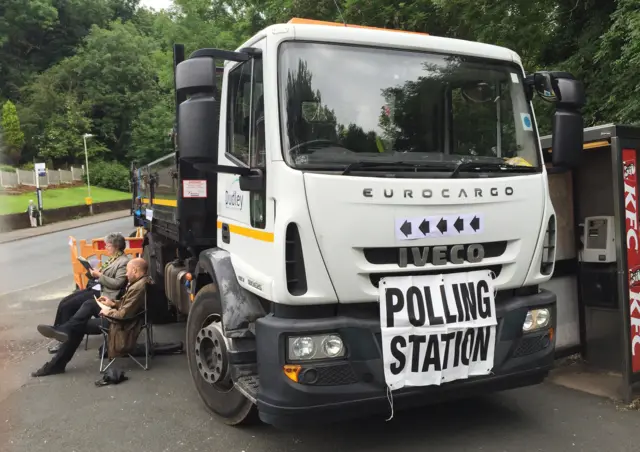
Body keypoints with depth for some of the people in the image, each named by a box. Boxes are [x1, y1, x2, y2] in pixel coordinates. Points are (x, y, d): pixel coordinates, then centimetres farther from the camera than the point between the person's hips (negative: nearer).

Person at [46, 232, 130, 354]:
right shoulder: (113, 258, 16)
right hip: (94, 288, 10)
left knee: (67, 306, -14)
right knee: (64, 302, -2)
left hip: (102, 293, -10)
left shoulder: (124, 262, -14)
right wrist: (95, 272, 3)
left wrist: (99, 275, -19)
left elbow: (117, 283, -20)